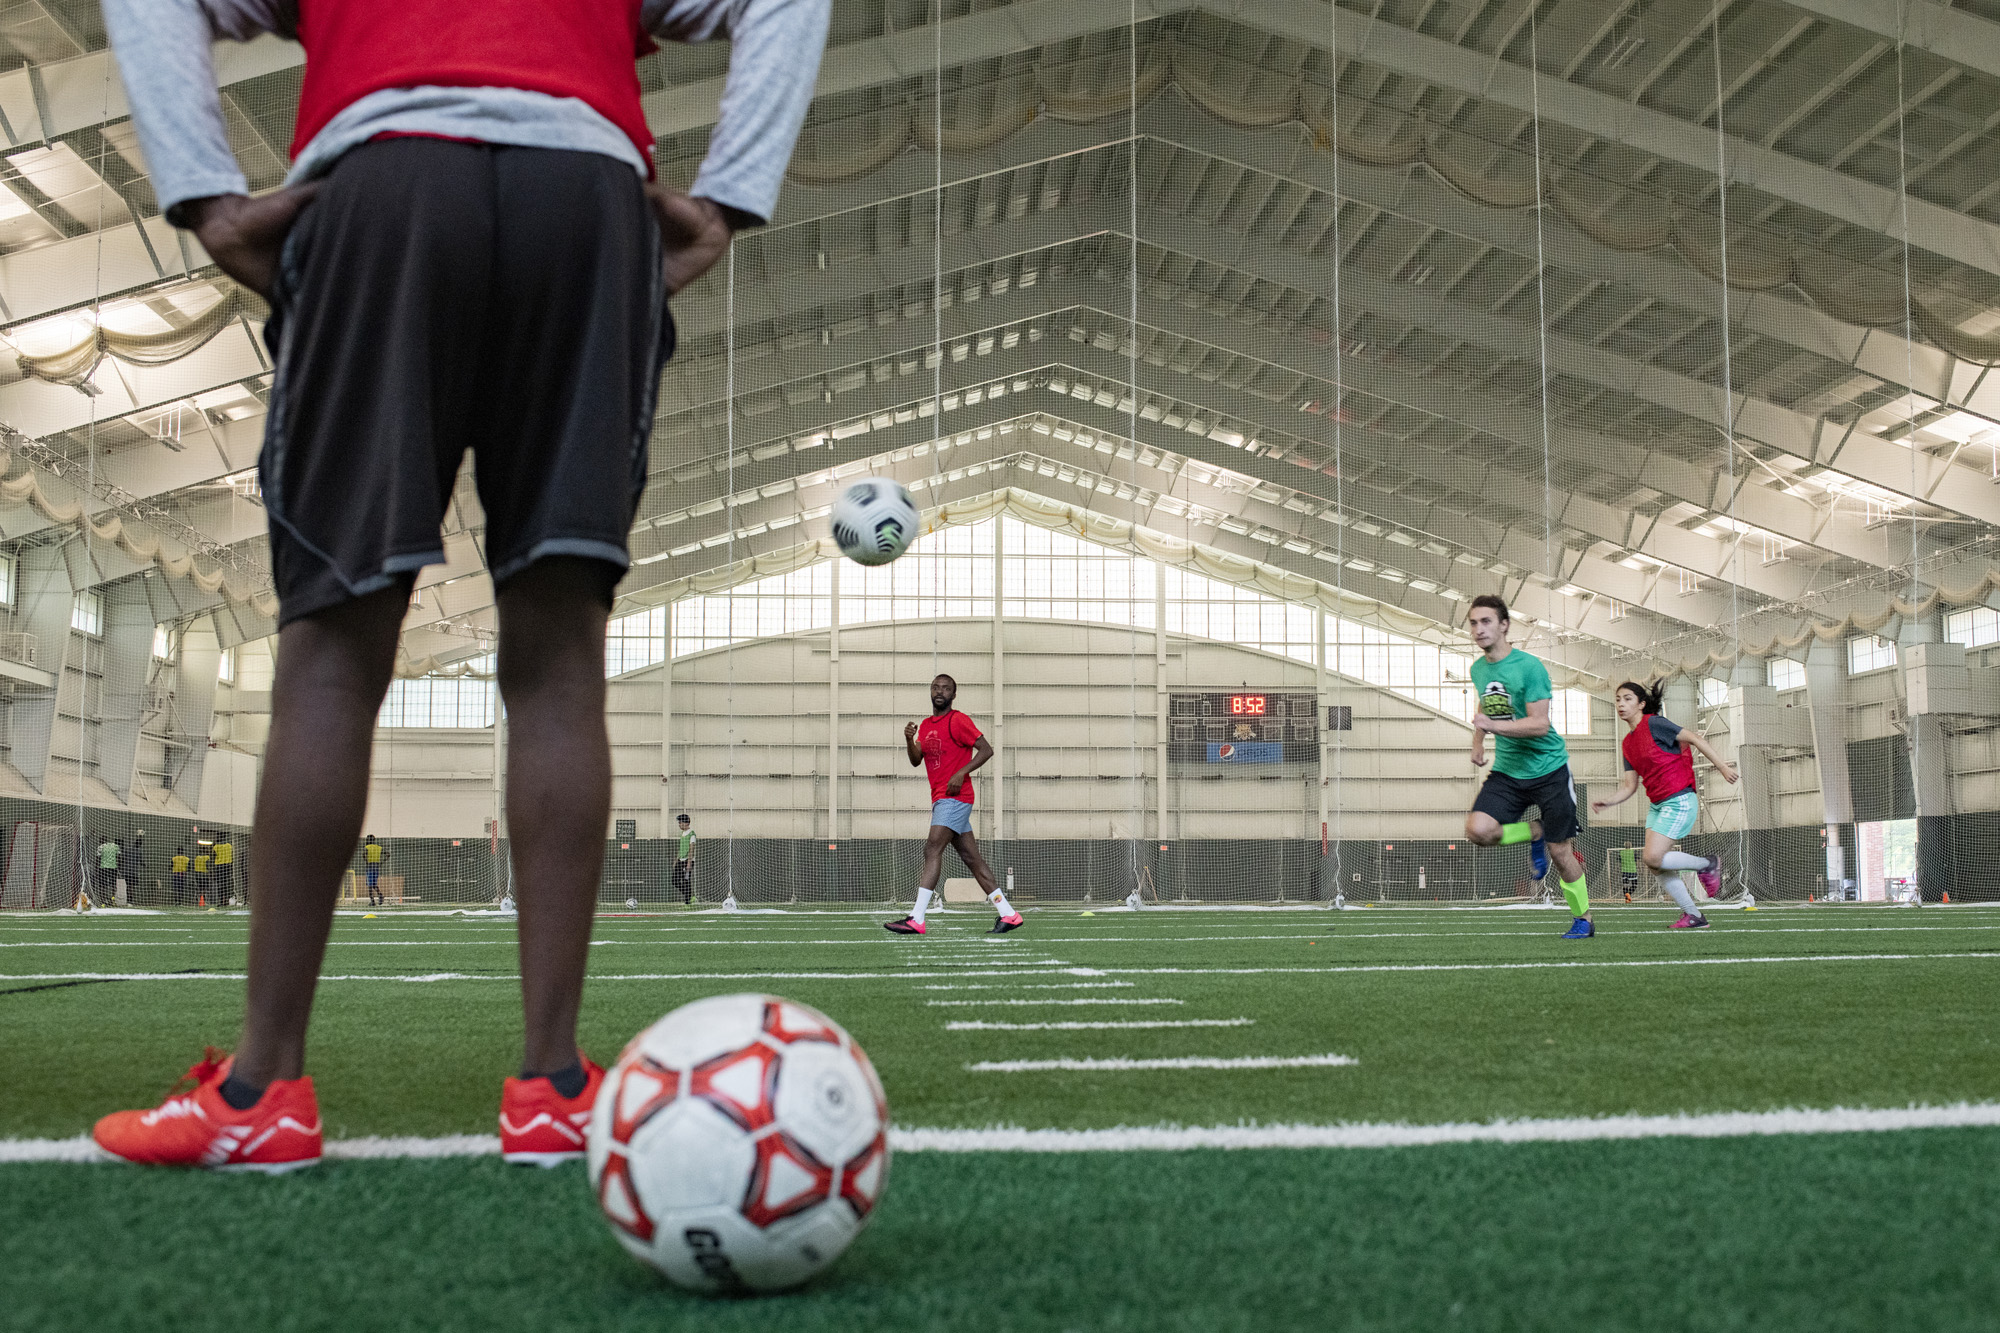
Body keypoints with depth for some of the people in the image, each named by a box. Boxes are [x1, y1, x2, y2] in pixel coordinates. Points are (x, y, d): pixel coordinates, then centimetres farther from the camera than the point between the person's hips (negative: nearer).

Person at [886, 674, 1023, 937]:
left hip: (954, 796, -9)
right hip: (940, 799, 9)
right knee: (972, 859, 8)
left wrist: (961, 773, -19)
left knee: (932, 849, -17)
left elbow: (986, 749, -10)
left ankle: (916, 920, -22)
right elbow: (916, 761, 11)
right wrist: (909, 741, -8)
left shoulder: (958, 720, -6)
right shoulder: (926, 725, 19)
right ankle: (1008, 914, 11)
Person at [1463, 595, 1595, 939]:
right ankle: (1534, 833, 9)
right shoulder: (1478, 669, 4)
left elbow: (1539, 724, -21)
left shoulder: (1529, 666, -16)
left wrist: (1495, 727, -33)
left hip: (1548, 769, -5)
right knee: (1478, 829, -20)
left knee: (1560, 852, 2)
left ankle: (1583, 918, 24)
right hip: (1507, 770, 5)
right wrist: (1478, 742, 10)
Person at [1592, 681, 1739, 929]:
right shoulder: (1627, 744, 13)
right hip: (1657, 805, 8)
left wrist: (1721, 765, -12)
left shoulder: (1653, 724, -9)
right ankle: (1694, 915, 12)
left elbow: (1694, 738, -9)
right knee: (1656, 865, 1)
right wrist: (1608, 803, -2)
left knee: (1653, 858, -17)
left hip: (1679, 800, -8)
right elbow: (1629, 786, 14)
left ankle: (1708, 865, 7)